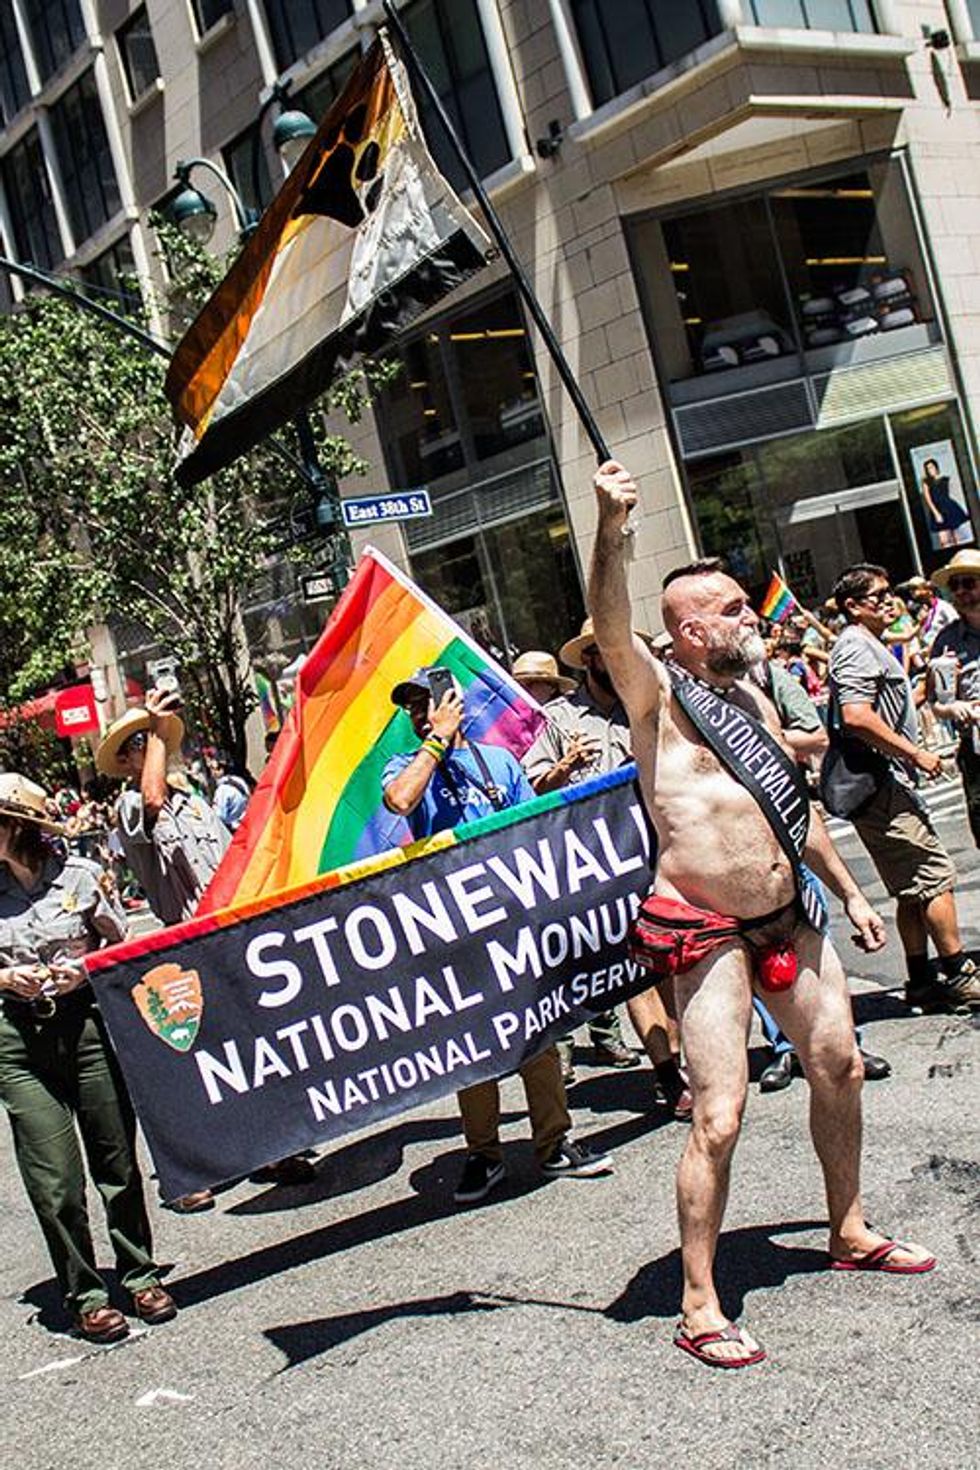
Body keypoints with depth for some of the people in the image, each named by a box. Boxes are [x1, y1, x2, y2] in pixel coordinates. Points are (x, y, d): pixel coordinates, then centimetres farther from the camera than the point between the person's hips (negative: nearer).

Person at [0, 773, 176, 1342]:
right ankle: (84, 1294, 15)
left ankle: (139, 1272, 25)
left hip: (89, 1025, -1)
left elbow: (125, 944, 8)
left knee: (116, 1159, 7)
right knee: (54, 1180, 1)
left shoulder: (81, 875, -3)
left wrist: (87, 968, -10)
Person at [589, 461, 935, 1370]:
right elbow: (610, 630, -30)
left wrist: (849, 891, 23)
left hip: (788, 917, 8)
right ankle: (698, 1308, 4)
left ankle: (850, 1234, 39)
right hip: (707, 933, -8)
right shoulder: (658, 697, -9)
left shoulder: (746, 695, 14)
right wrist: (611, 529, -43)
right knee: (719, 1116, -9)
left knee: (839, 1070, 17)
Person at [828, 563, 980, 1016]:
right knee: (936, 876, -7)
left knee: (913, 889, 12)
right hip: (880, 787, -11)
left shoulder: (870, 647, 22)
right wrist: (915, 753, -19)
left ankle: (922, 984, 17)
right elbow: (856, 717, -25)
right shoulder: (857, 647, -12)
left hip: (887, 785, 11)